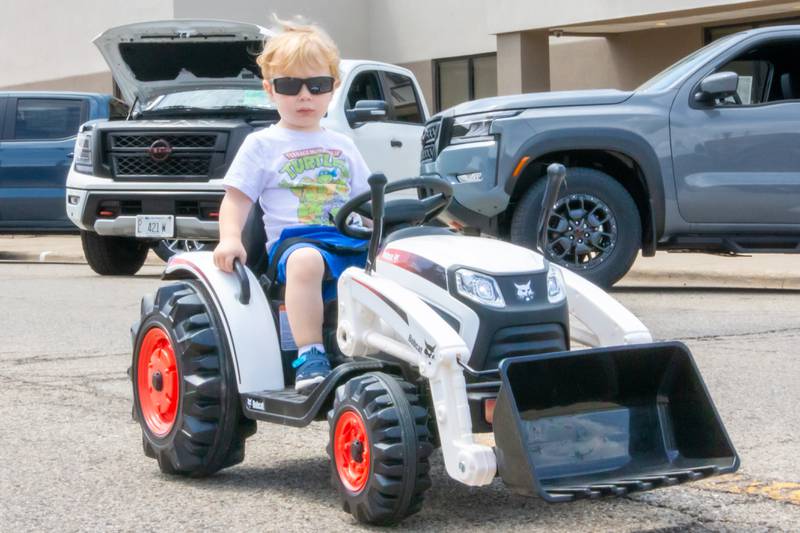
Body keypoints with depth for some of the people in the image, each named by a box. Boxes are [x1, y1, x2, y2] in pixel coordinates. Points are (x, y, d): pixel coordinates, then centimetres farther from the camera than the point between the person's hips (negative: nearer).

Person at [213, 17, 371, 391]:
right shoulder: (263, 145, 13)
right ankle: (310, 356, -40)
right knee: (306, 261, -41)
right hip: (297, 239, -4)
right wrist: (230, 238, -12)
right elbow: (236, 199, 6)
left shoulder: (342, 146, 26)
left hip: (352, 241, 5)